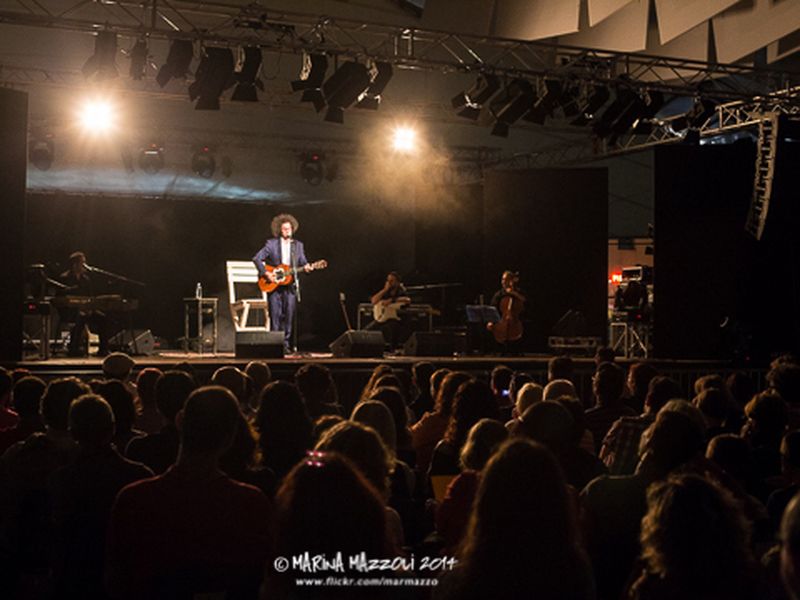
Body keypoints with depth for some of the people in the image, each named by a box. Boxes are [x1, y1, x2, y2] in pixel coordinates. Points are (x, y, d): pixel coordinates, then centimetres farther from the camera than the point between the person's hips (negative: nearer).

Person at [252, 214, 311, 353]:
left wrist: (306, 267, -12)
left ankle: (286, 344, 6)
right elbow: (257, 258, -4)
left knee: (289, 315, -1)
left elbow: (303, 262, 11)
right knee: (275, 315, -1)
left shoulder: (298, 245, 10)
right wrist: (265, 273, -12)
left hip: (290, 284, 2)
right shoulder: (271, 243, 0)